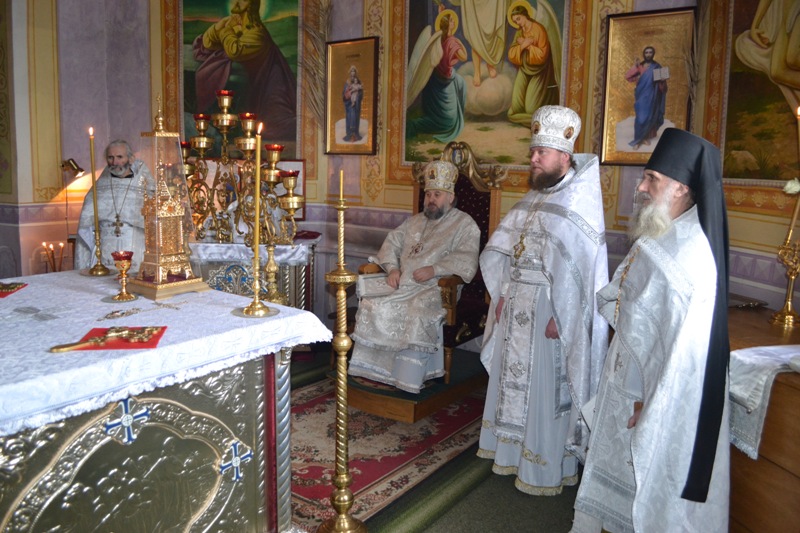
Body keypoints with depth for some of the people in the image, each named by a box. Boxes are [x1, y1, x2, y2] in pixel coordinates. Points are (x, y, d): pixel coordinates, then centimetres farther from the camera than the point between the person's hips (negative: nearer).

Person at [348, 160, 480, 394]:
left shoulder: (464, 224, 5)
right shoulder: (415, 221, 25)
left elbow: (467, 262, -9)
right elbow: (391, 243, 19)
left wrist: (434, 269, -22)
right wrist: (392, 268, -2)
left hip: (434, 287, -6)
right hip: (402, 283, 6)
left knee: (417, 311, -35)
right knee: (371, 302, -18)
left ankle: (407, 382, -29)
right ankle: (371, 368, -11)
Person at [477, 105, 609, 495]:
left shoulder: (579, 203, -13)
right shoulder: (533, 200, 10)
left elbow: (579, 266, -21)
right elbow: (497, 250, 15)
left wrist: (558, 316, -23)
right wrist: (503, 293, 7)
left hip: (549, 312, -8)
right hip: (517, 307, 8)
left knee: (546, 389, 2)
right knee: (513, 378, 17)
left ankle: (547, 470, 17)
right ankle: (512, 450, 34)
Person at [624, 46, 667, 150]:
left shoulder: (657, 66, 3)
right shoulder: (639, 66, 3)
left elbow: (662, 82, 4)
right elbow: (627, 77, -6)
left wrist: (661, 80, -19)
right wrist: (635, 66, -15)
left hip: (651, 96, 1)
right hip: (641, 95, -1)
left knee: (649, 117, 6)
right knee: (640, 117, -8)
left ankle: (646, 137, 18)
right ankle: (638, 140, -3)